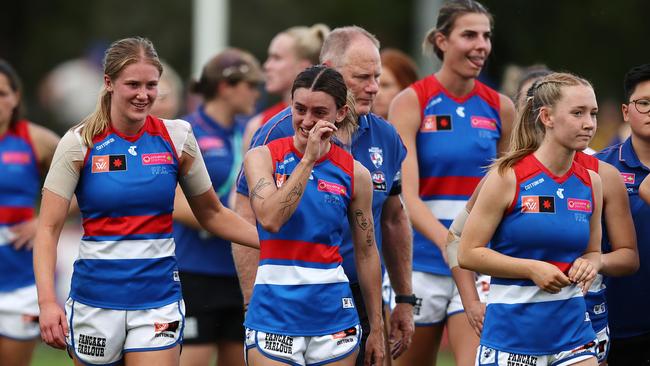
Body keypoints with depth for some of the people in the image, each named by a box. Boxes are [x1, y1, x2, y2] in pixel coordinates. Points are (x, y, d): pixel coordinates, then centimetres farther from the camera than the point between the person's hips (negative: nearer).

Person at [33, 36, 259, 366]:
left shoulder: (177, 137, 2)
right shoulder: (80, 142, -4)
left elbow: (212, 215, 13)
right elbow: (48, 228, -7)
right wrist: (47, 301, -19)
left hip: (158, 297, 1)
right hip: (96, 298, -1)